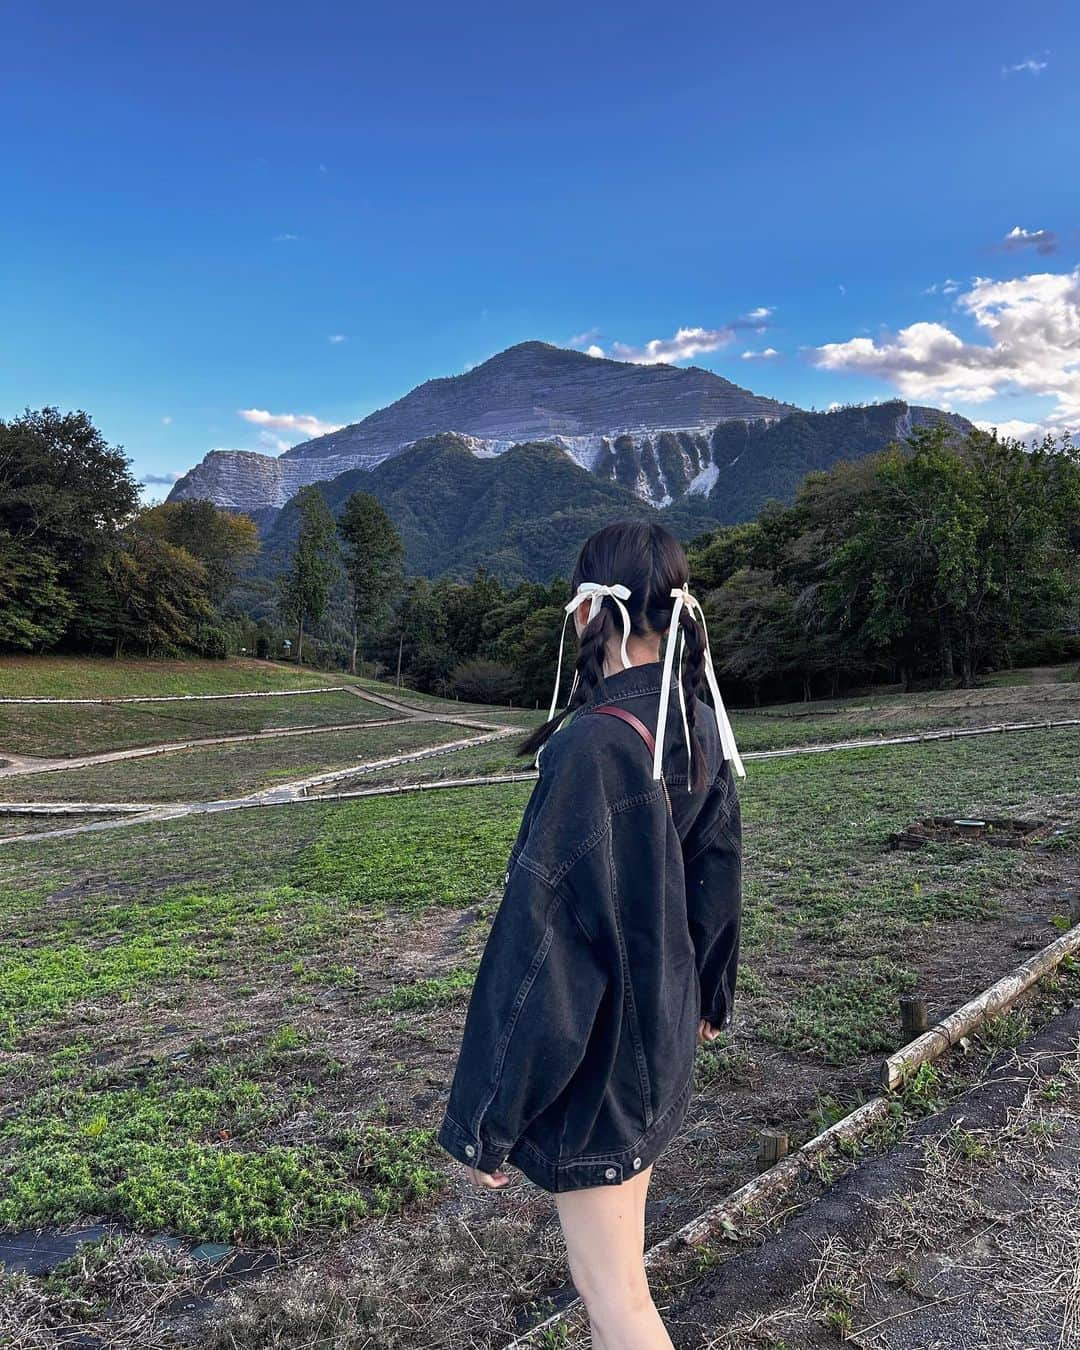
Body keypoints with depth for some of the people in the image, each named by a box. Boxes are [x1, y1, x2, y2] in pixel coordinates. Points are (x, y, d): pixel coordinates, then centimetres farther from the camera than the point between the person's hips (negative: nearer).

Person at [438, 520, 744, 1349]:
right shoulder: (702, 727, -4)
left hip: (595, 1050, -8)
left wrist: (484, 1116, -18)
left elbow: (537, 935, -27)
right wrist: (711, 994, 24)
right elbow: (720, 874, 8)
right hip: (665, 1026, 8)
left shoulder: (593, 744, -29)